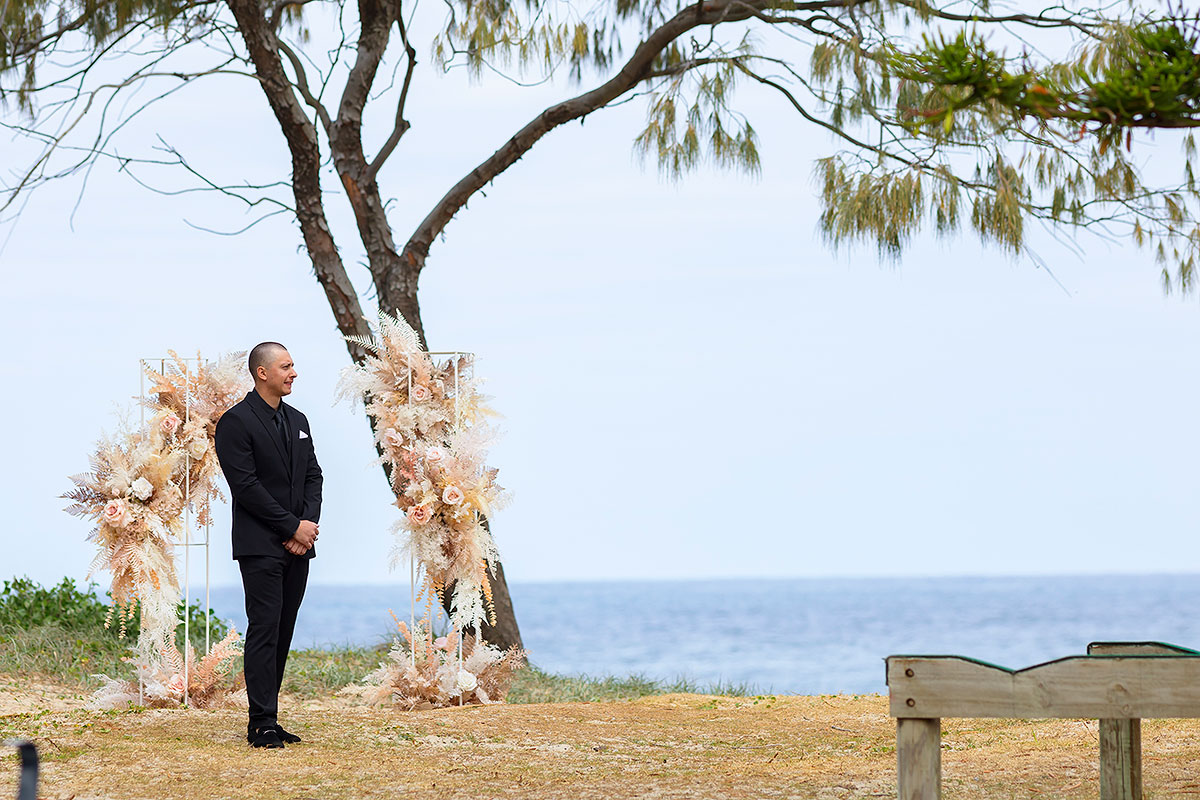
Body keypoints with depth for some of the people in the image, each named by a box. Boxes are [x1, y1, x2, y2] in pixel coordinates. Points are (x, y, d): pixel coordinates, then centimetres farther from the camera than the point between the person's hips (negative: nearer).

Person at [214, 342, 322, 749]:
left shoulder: (298, 421, 17)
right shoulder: (236, 422, -7)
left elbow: (313, 476, 15)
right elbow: (246, 486, -13)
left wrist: (308, 525, -3)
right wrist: (293, 527, -13)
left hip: (297, 546, 7)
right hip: (260, 545, -7)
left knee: (282, 633, 6)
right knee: (264, 631, -9)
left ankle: (267, 718, 10)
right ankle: (262, 724, -9)